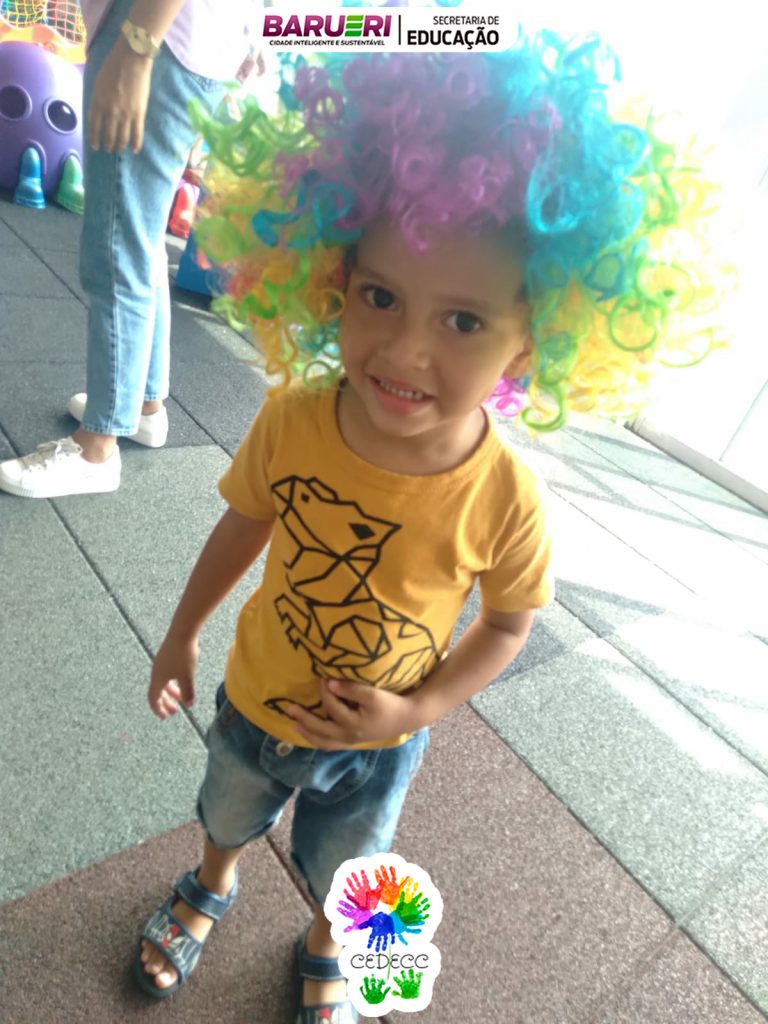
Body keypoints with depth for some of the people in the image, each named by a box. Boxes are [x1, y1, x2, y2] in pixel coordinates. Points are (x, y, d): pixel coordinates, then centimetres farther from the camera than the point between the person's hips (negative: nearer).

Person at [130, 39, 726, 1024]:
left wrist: (418, 708, -21)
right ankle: (211, 887, 71)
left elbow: (509, 623, -13)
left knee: (341, 869, 29)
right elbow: (244, 526, -9)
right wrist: (182, 636, 3)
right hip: (255, 699, 2)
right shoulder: (291, 420, -28)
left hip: (374, 744, -1)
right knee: (226, 813, 34)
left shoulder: (505, 498, -31)